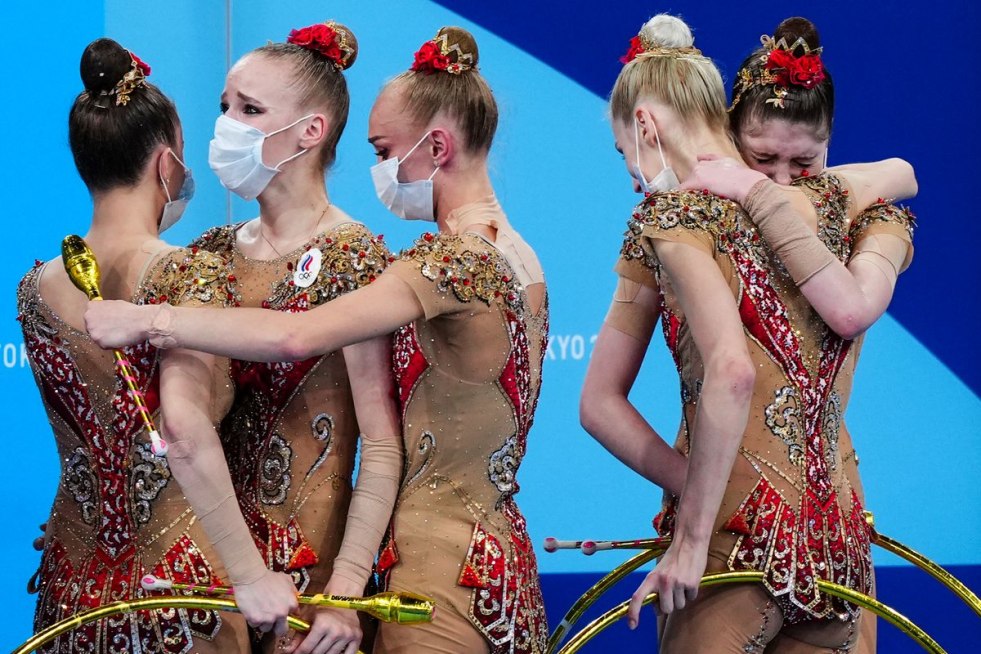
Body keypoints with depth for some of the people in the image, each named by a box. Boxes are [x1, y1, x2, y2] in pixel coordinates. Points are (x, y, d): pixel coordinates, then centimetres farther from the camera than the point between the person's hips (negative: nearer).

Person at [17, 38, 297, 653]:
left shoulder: (36, 289, 3)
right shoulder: (190, 275, -15)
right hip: (174, 580, -6)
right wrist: (252, 574, -25)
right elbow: (186, 431, -29)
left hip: (73, 589, 6)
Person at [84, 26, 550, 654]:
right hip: (498, 550, 9)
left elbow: (295, 335, -29)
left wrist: (146, 319, -22)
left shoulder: (460, 255, -17)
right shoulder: (518, 254, 13)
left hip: (441, 563, -9)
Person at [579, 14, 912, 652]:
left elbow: (731, 372, -20)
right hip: (843, 541, 6)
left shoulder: (675, 212, -7)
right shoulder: (825, 209, 12)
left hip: (742, 542, -6)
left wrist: (692, 532, -16)